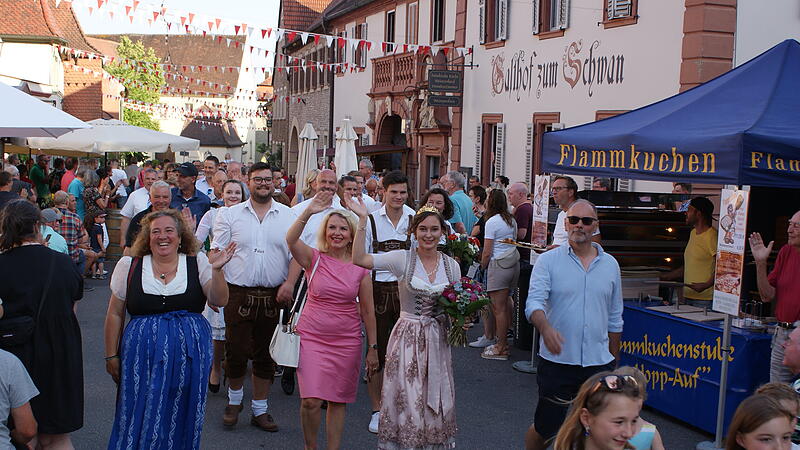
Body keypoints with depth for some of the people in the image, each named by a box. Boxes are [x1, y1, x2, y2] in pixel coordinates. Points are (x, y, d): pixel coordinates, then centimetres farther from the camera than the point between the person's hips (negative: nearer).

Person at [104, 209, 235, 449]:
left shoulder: (198, 263, 3)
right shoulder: (129, 266, 4)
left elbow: (219, 301, -5)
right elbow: (115, 314, 8)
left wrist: (216, 269, -20)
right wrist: (111, 355, 6)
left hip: (189, 354, 0)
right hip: (143, 354, 0)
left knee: (182, 417, 8)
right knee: (141, 418, 3)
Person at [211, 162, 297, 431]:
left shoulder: (288, 216, 6)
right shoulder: (230, 215, 4)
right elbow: (217, 252, 4)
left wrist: (289, 283, -10)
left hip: (273, 296, 1)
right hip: (238, 294, -1)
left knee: (265, 355, 8)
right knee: (235, 351, 1)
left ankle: (260, 409, 21)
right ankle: (234, 399, 26)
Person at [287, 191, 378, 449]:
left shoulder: (360, 267, 1)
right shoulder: (314, 259, -3)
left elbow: (368, 311, 6)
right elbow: (291, 240, -24)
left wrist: (373, 348, 6)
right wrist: (308, 213, -37)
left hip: (347, 340, 2)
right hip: (312, 337, -1)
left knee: (338, 401, 9)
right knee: (311, 401, -8)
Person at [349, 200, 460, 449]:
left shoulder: (451, 265, 4)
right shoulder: (402, 259, -7)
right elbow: (360, 259, -18)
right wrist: (362, 220, -22)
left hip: (437, 340, 3)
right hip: (407, 337, -3)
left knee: (436, 401, 9)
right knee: (407, 400, 1)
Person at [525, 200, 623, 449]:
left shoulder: (610, 265, 9)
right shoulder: (547, 261, -2)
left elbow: (614, 319, 16)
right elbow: (534, 302, -14)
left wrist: (614, 360, 17)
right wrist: (545, 328, -34)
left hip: (598, 363, 3)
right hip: (556, 362, -3)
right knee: (545, 427, 6)